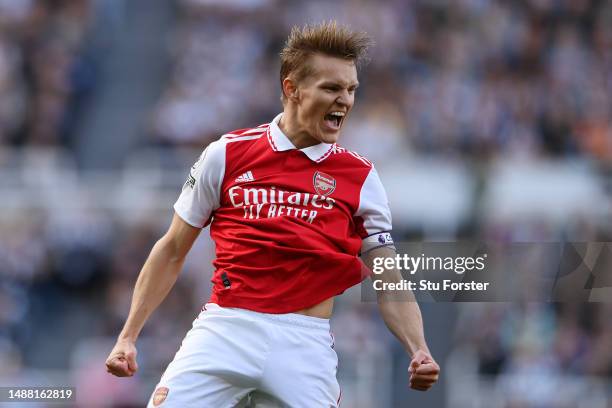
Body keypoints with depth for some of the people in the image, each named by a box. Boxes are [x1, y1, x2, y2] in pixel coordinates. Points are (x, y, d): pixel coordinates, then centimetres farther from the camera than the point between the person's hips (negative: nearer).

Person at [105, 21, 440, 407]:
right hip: (223, 330, 0)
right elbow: (172, 251, 12)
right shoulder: (227, 154, 5)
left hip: (305, 346, 0)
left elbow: (391, 284, 7)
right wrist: (128, 337, 8)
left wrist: (419, 350, -11)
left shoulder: (360, 177, 7)